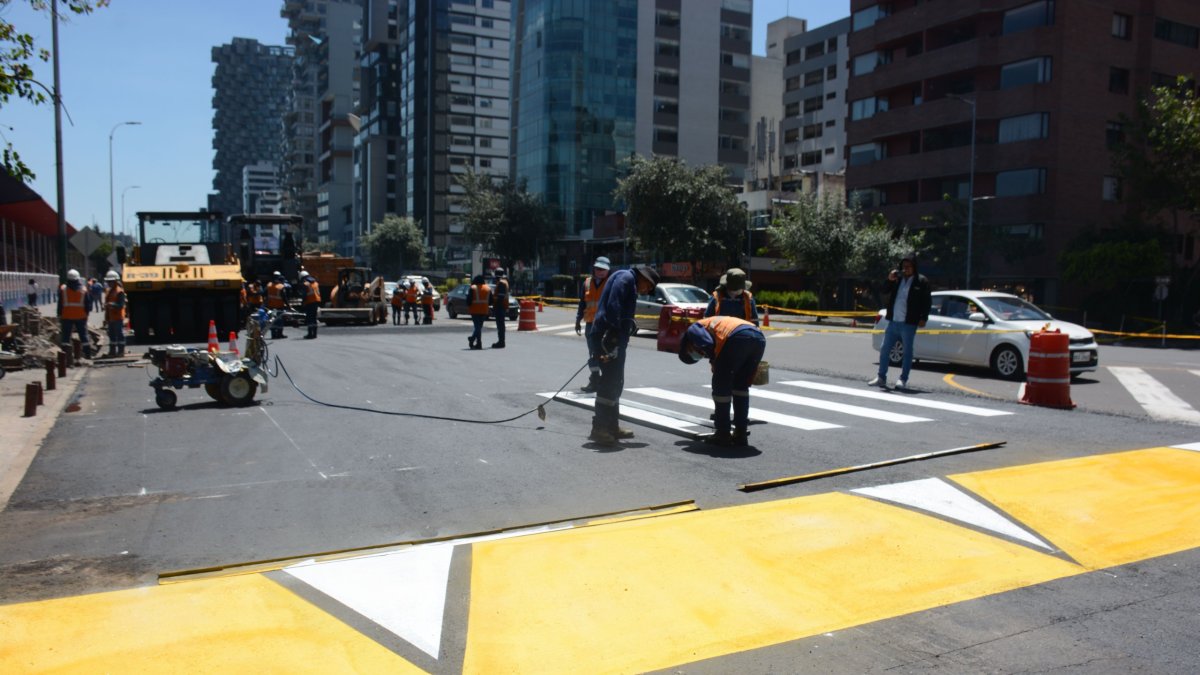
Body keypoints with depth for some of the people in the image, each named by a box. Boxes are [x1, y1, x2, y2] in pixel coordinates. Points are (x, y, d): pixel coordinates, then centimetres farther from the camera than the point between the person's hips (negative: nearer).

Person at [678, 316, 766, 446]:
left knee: (720, 386, 8)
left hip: (738, 337, -8)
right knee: (741, 386, 22)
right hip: (759, 337, 8)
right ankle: (740, 433, 21)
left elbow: (708, 345, -2)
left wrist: (715, 363, 13)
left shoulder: (693, 329, 22)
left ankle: (723, 434, 13)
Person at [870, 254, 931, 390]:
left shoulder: (922, 281, -1)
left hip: (908, 324, -5)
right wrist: (889, 280, -6)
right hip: (893, 321, 5)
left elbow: (926, 302, -4)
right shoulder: (897, 278, 11)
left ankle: (903, 380, 6)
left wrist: (923, 318, -11)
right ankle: (881, 377, 14)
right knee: (884, 349, 6)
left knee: (907, 352, 1)